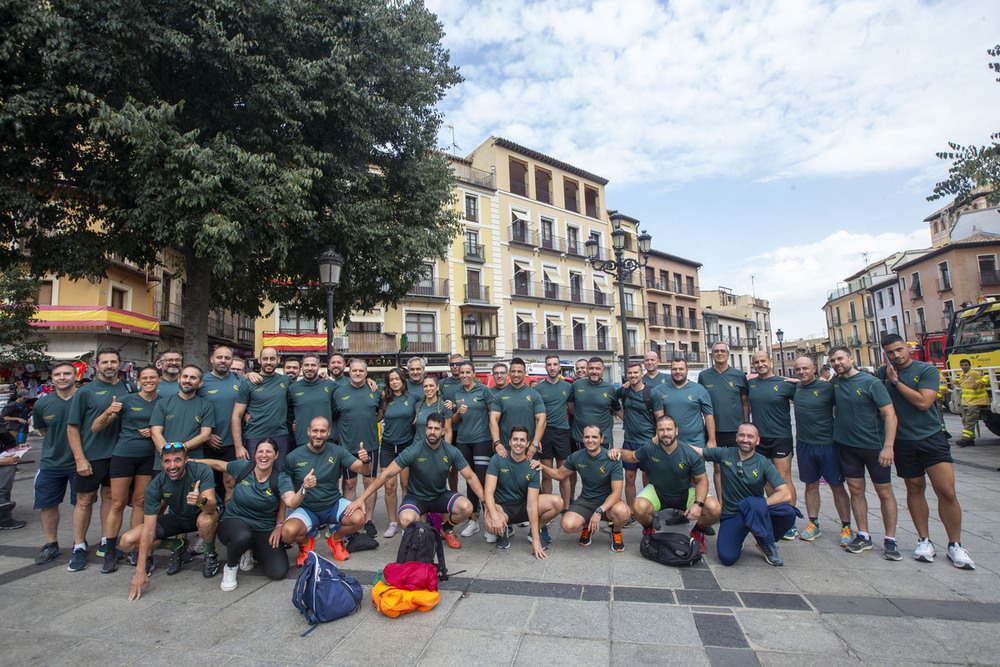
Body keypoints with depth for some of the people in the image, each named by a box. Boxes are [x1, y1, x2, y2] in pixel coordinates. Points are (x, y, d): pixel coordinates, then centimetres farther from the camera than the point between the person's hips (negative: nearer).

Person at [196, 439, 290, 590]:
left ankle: (252, 553, 19)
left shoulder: (280, 480, -10)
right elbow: (217, 464, 10)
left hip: (265, 529, 1)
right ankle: (230, 567, -2)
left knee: (279, 573, -15)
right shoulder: (242, 467, -5)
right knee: (242, 537, -40)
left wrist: (279, 526, -23)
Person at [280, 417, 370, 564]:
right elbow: (283, 488, 0)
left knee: (358, 519, -26)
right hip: (306, 509, -1)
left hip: (334, 505, 1)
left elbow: (360, 468, -10)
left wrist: (365, 461, -33)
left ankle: (336, 538, 10)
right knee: (287, 532, -30)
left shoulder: (337, 451, -4)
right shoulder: (293, 458, -7)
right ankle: (305, 542, 9)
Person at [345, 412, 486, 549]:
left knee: (466, 507, -26)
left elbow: (470, 477, -4)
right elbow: (386, 475, -17)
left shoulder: (452, 452, -10)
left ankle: (446, 529, 9)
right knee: (406, 520, -35)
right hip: (416, 497, -2)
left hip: (441, 495, 2)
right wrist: (361, 499, -21)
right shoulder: (413, 451, -18)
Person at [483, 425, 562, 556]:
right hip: (501, 506, -2)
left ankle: (535, 532, 8)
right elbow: (488, 491, -18)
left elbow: (532, 504, -15)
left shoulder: (532, 468, -9)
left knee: (557, 502, -20)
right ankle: (503, 532, 3)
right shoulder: (498, 459, -12)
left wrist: (535, 539, -21)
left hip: (523, 505, 2)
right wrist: (494, 515, -38)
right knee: (491, 524, -38)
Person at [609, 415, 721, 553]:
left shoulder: (690, 454, -18)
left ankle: (698, 532, 12)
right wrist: (618, 452, -18)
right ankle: (648, 530, 7)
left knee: (714, 508, -24)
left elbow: (702, 480, -9)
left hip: (685, 493, 1)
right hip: (657, 491, 0)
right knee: (638, 507, -32)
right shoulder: (649, 449, -15)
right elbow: (632, 456, 4)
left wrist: (698, 504, -25)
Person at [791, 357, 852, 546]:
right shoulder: (796, 388, 4)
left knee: (837, 487, 6)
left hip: (828, 444, -4)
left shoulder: (827, 387, -9)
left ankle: (846, 527, 19)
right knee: (811, 485, 12)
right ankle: (813, 524, 22)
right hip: (804, 444, 4)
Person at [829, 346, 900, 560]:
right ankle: (863, 537, 18)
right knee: (856, 490, 8)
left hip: (874, 446, -4)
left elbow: (890, 415, -14)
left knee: (884, 492, 5)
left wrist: (888, 446, -21)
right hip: (847, 446, 4)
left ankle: (890, 540, 16)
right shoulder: (835, 382, 3)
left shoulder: (871, 382, -11)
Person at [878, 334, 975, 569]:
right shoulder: (883, 373, 3)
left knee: (947, 492, -4)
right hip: (902, 442, 2)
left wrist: (896, 381, -12)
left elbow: (923, 402, -16)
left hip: (931, 438, -2)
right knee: (915, 489, 10)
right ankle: (924, 540, 22)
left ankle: (955, 545, 13)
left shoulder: (927, 370, -5)